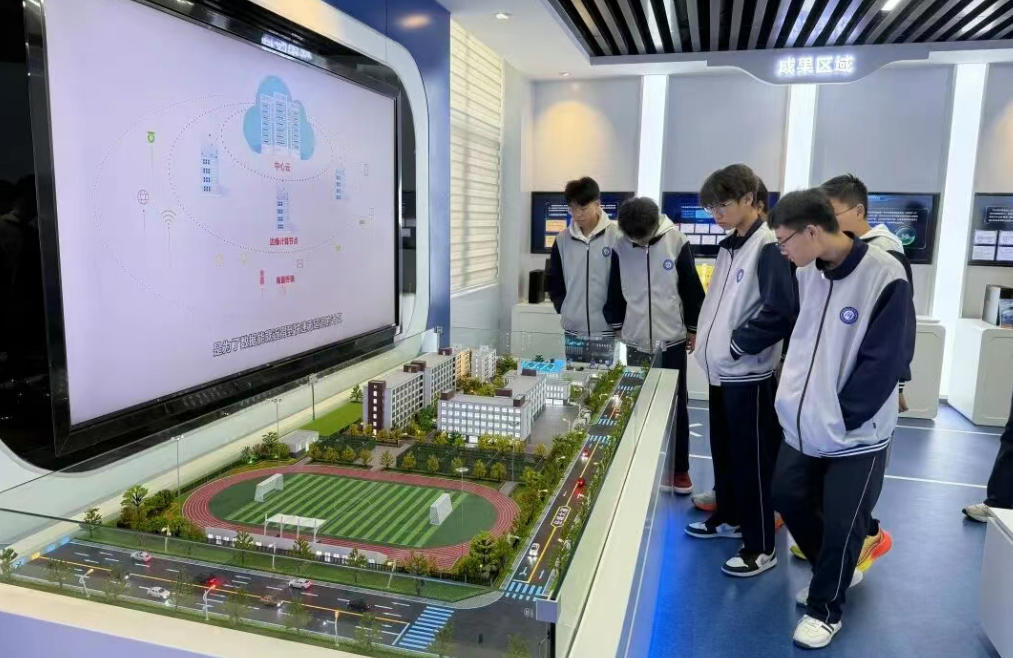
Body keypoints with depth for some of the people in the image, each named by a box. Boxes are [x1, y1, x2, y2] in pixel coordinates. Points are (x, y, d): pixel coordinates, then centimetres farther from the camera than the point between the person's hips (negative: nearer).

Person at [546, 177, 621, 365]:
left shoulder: (616, 236, -7)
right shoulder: (563, 239, 4)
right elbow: (553, 280, 14)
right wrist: (564, 309, 6)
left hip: (605, 332, -3)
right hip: (572, 331, 4)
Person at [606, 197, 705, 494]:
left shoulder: (677, 242, -9)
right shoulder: (620, 247, -4)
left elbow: (692, 289, -2)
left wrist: (693, 329, 1)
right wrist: (616, 327, 8)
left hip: (672, 340, -2)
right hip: (636, 341, 2)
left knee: (676, 406, 8)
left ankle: (679, 469, 21)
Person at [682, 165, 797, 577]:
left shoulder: (769, 246, -16)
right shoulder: (728, 246, 11)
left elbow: (781, 312, -23)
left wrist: (738, 344, -16)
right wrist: (709, 339, 8)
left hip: (749, 373, -8)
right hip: (721, 370, 9)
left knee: (752, 461, 1)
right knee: (724, 450, 20)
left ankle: (761, 547, 14)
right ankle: (728, 517, 37)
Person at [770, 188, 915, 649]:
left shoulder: (884, 277, -20)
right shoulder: (805, 275, 0)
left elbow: (886, 361, -18)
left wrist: (841, 419, -15)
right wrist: (794, 398, 4)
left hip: (857, 434, -6)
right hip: (804, 423, 7)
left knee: (842, 524, 4)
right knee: (788, 497, 16)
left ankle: (825, 607, 27)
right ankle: (835, 573, 41)